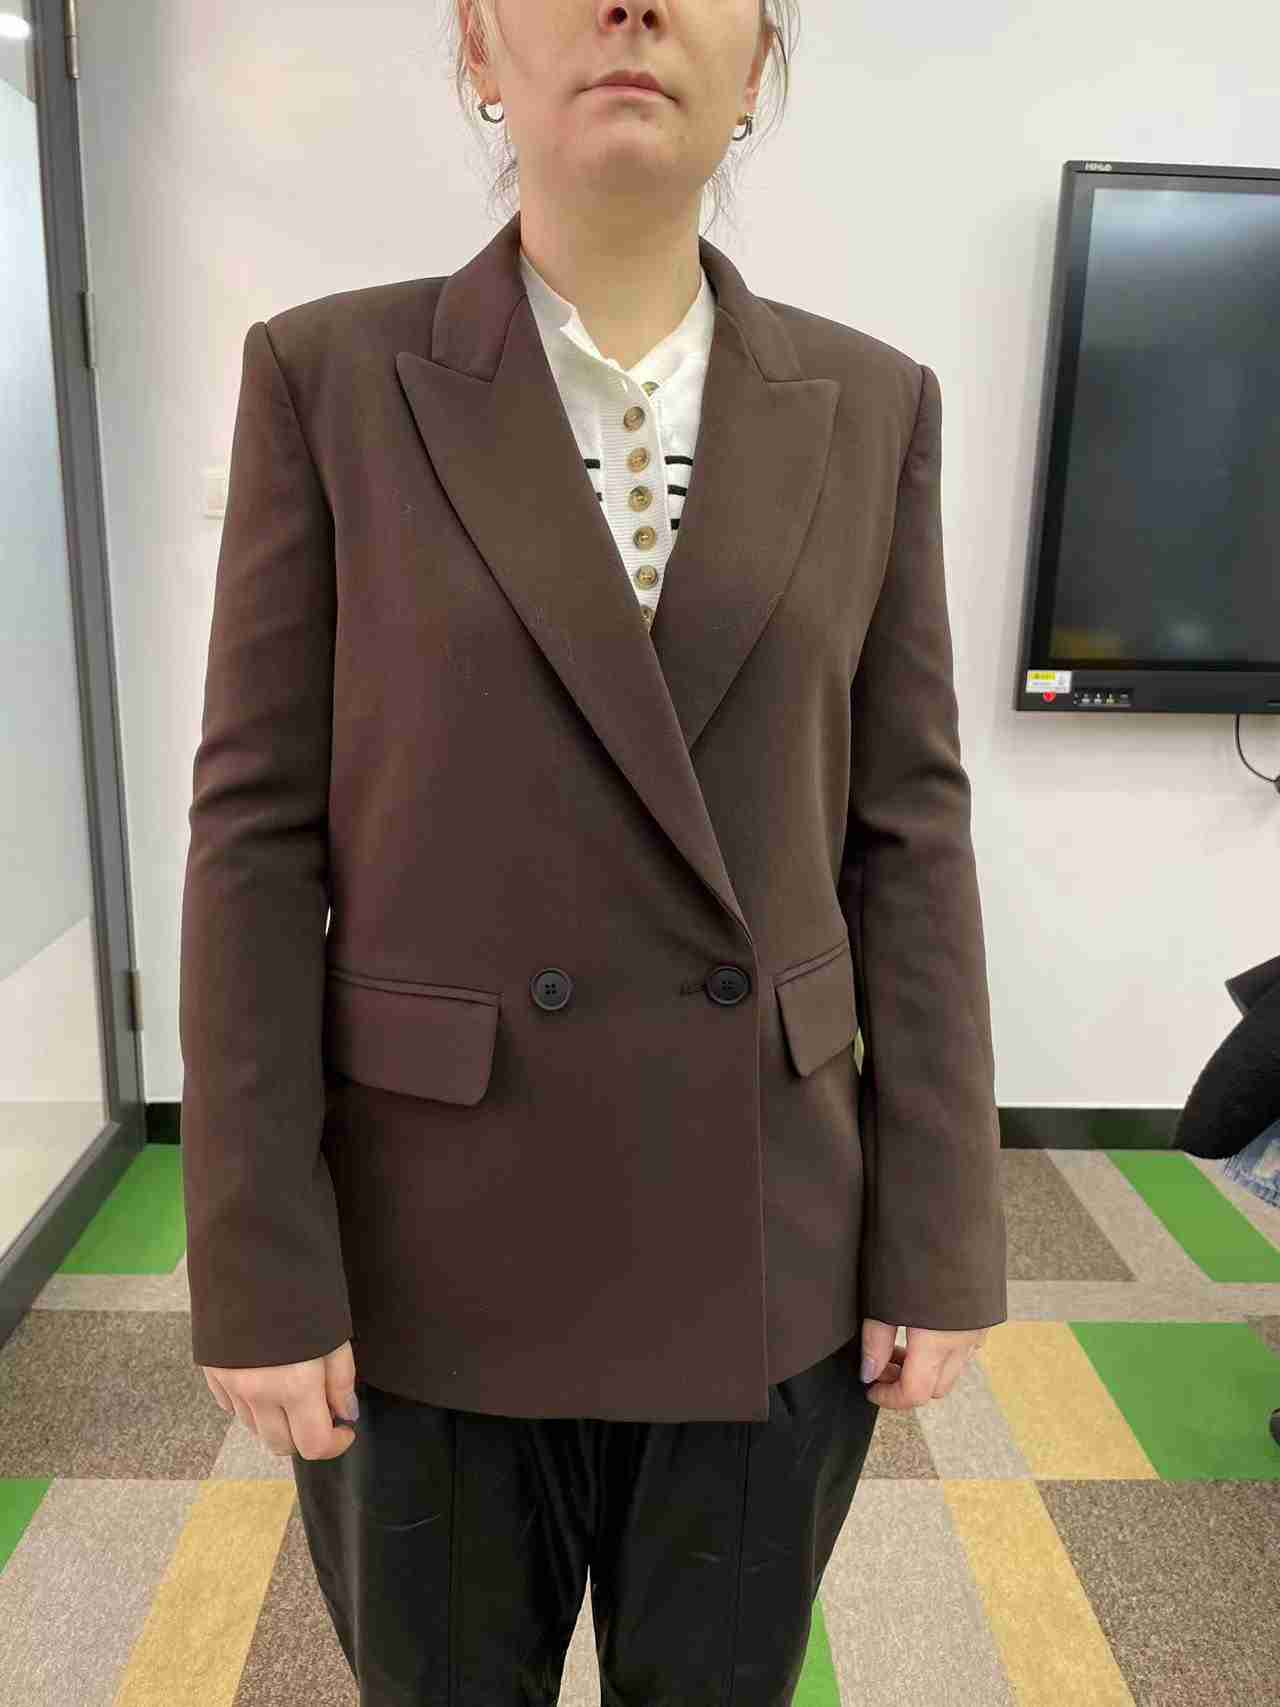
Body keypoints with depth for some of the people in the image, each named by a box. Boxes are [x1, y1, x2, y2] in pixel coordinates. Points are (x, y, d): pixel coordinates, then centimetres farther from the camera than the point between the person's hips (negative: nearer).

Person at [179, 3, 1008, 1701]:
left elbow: (910, 831, 0)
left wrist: (939, 1242, -2)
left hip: (766, 1248, 2)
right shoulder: (330, 377, -4)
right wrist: (258, 1265, -8)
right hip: (433, 1249, -1)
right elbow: (257, 832, -6)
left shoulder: (870, 407, 2)